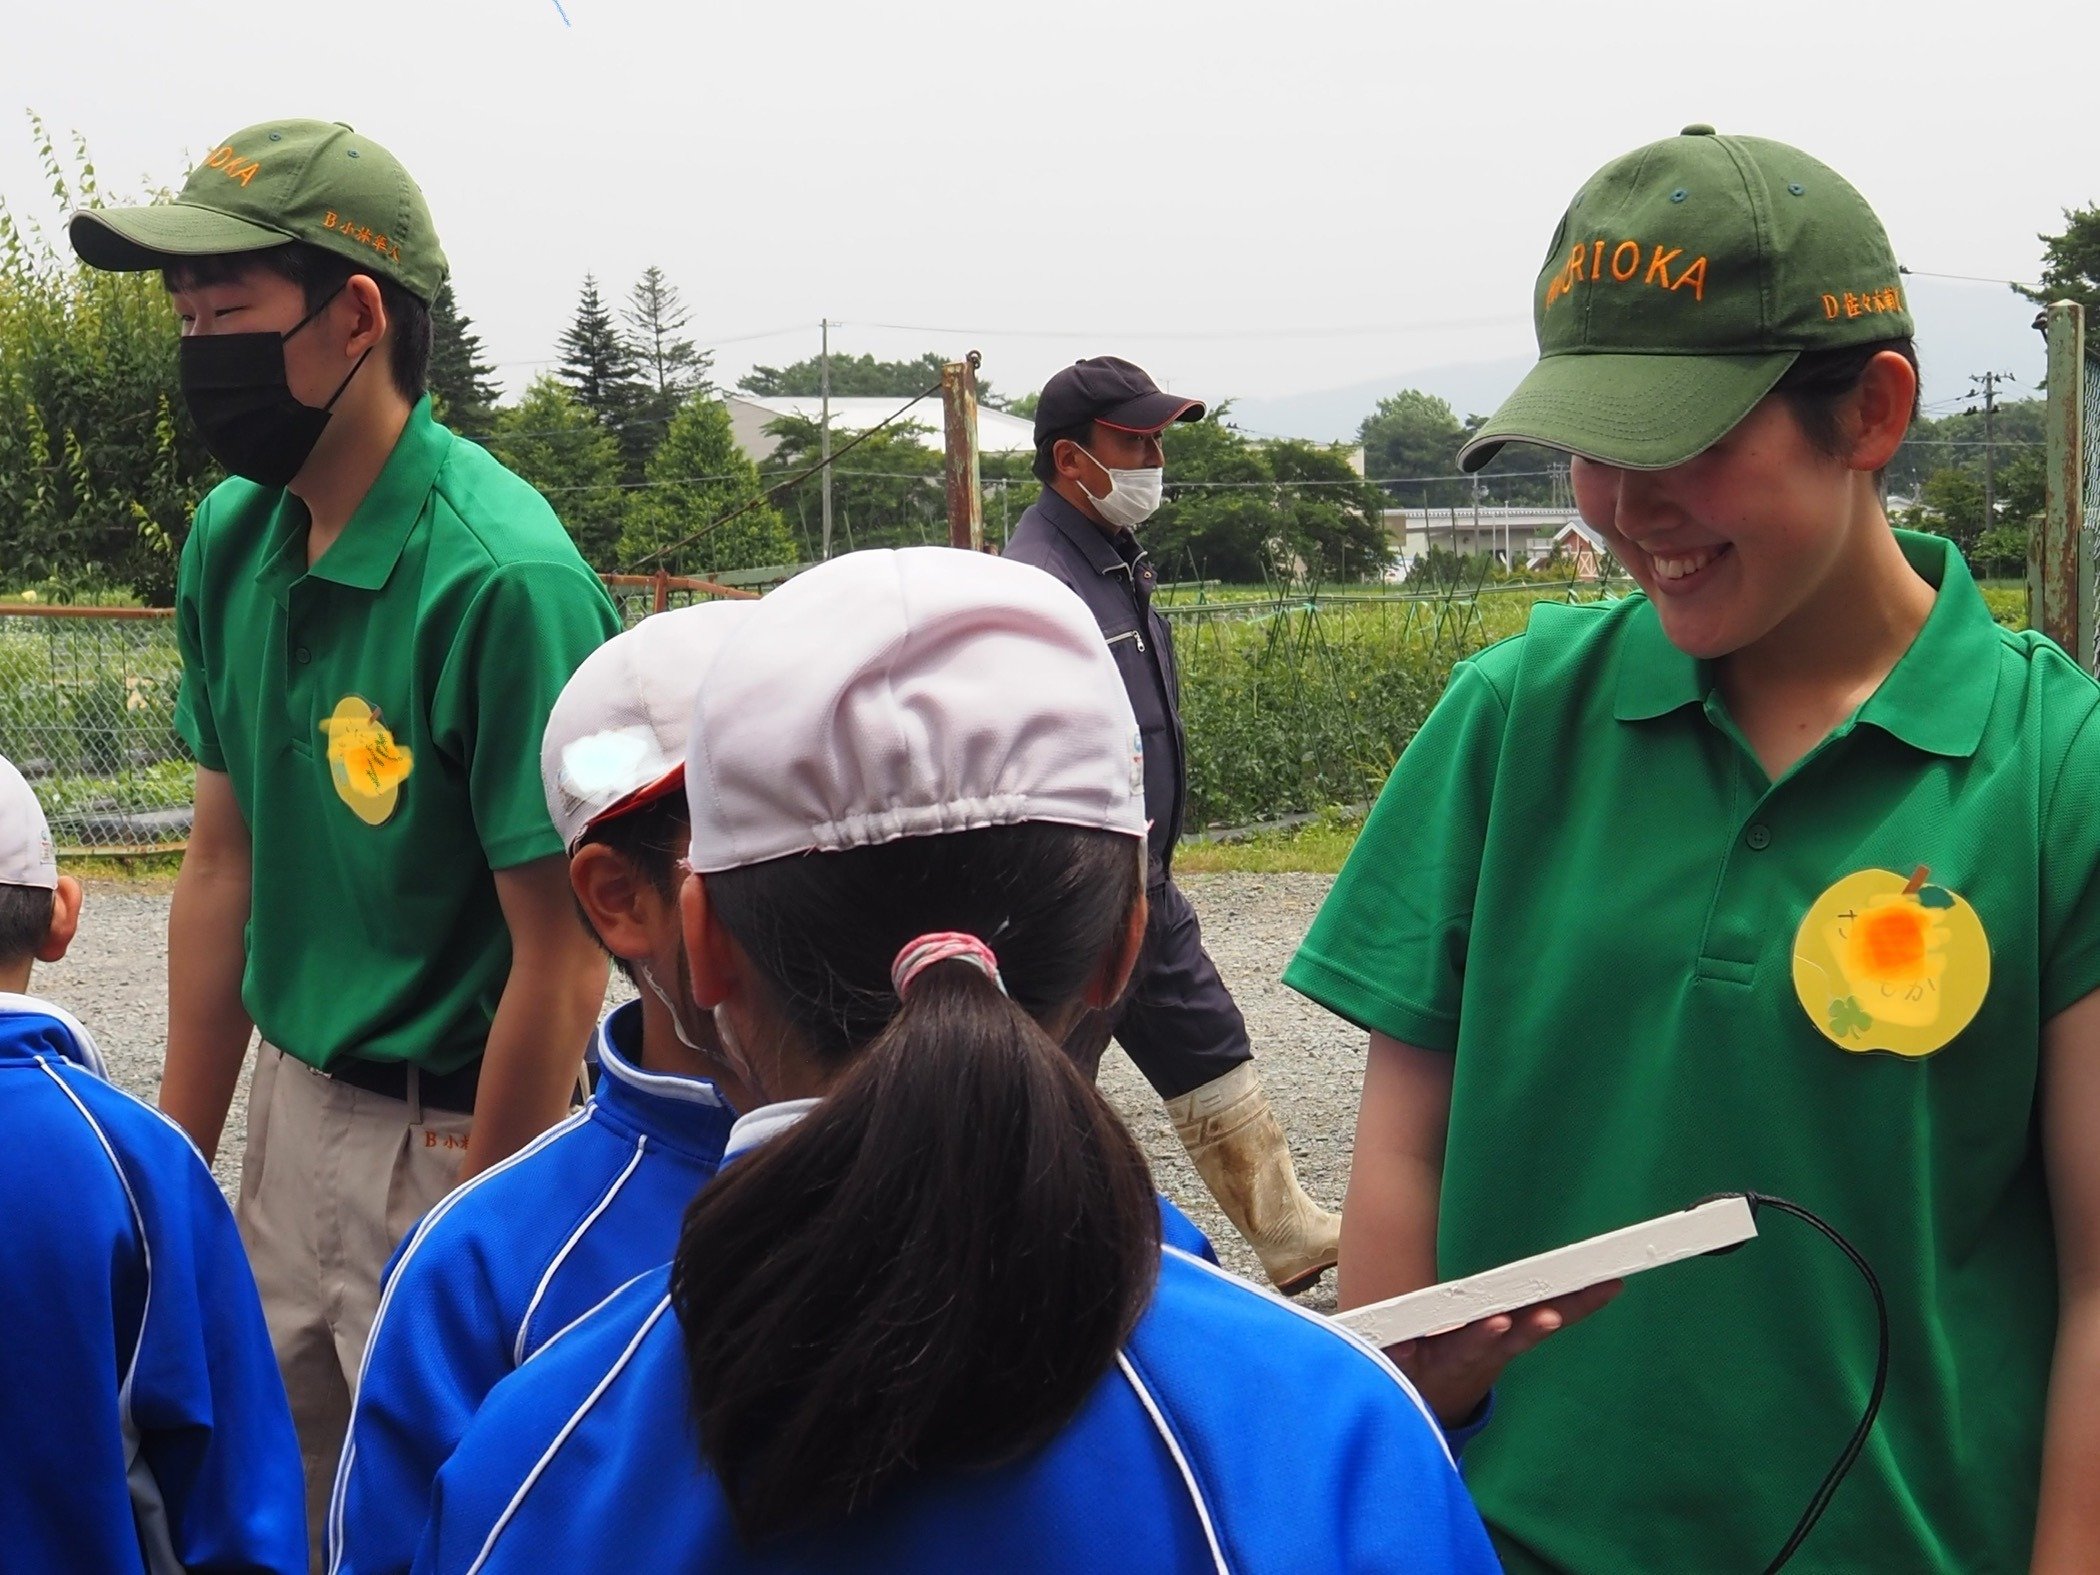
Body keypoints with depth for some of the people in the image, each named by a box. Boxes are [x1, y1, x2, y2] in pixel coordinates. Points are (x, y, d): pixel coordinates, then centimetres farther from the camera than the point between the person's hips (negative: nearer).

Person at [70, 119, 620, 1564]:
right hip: (295, 1106, 7)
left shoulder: (503, 576, -23)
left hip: (459, 1135, -7)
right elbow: (224, 865, 9)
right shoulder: (233, 538, 1)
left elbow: (564, 965, -21)